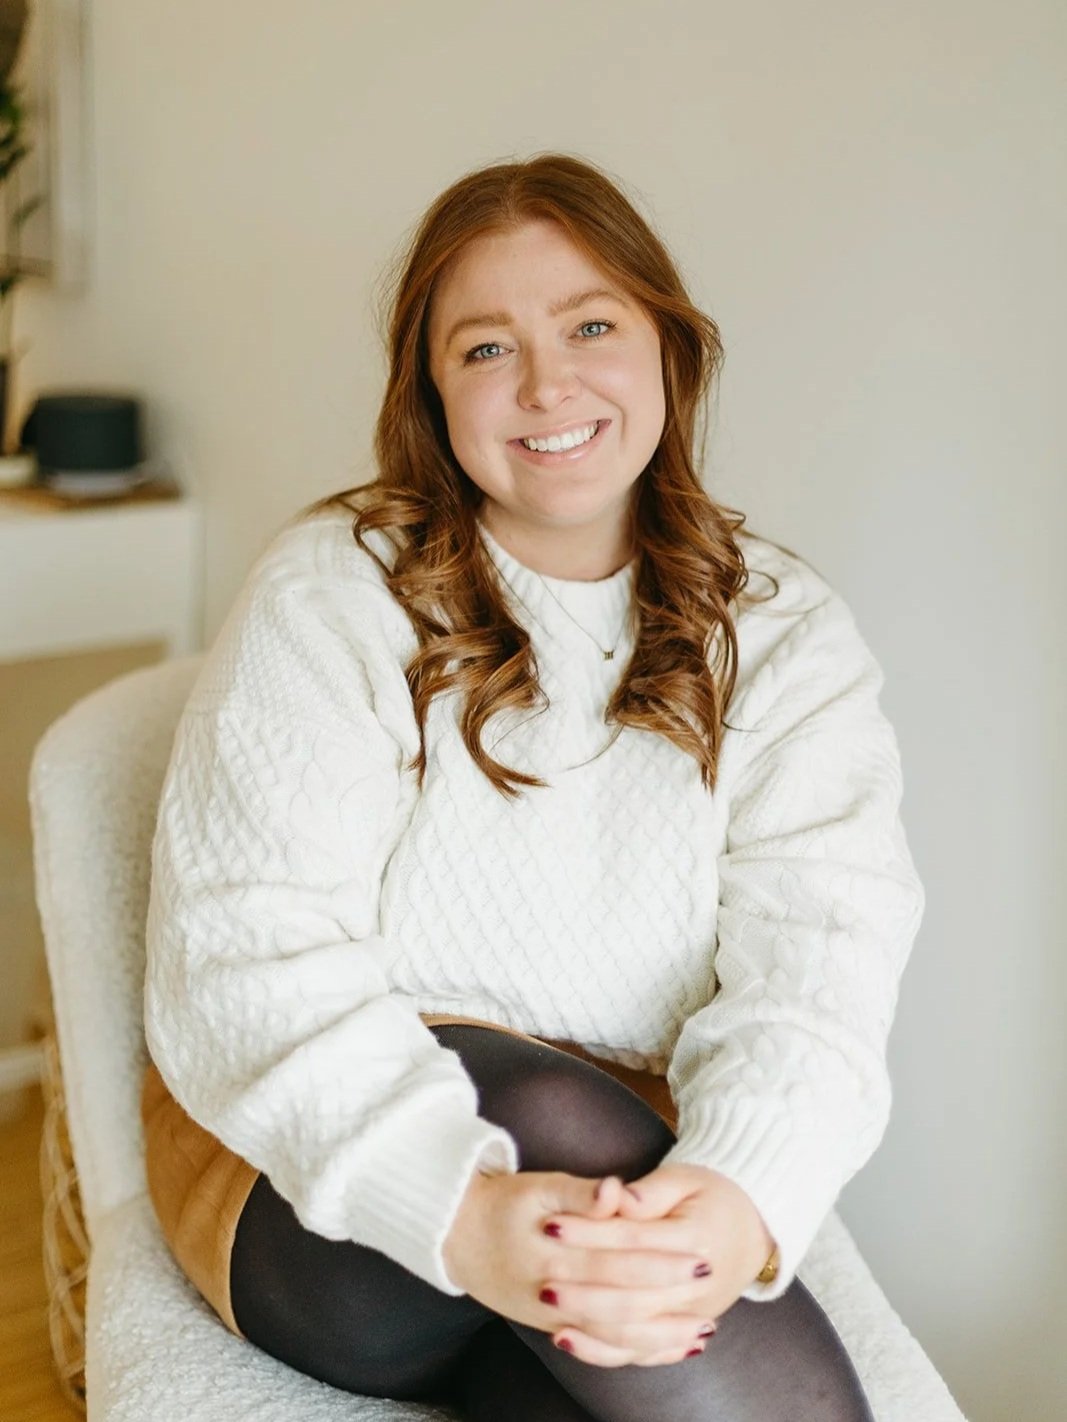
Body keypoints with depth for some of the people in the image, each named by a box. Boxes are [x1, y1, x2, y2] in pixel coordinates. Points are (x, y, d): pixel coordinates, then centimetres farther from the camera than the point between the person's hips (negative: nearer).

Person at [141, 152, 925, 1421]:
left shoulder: (783, 636, 3)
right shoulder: (330, 594, -5)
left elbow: (815, 960, -11)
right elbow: (247, 959, -15)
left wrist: (742, 1201, -33)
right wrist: (460, 1209, -33)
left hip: (630, 1168, 1)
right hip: (330, 1193, 0)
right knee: (552, 1112, -33)